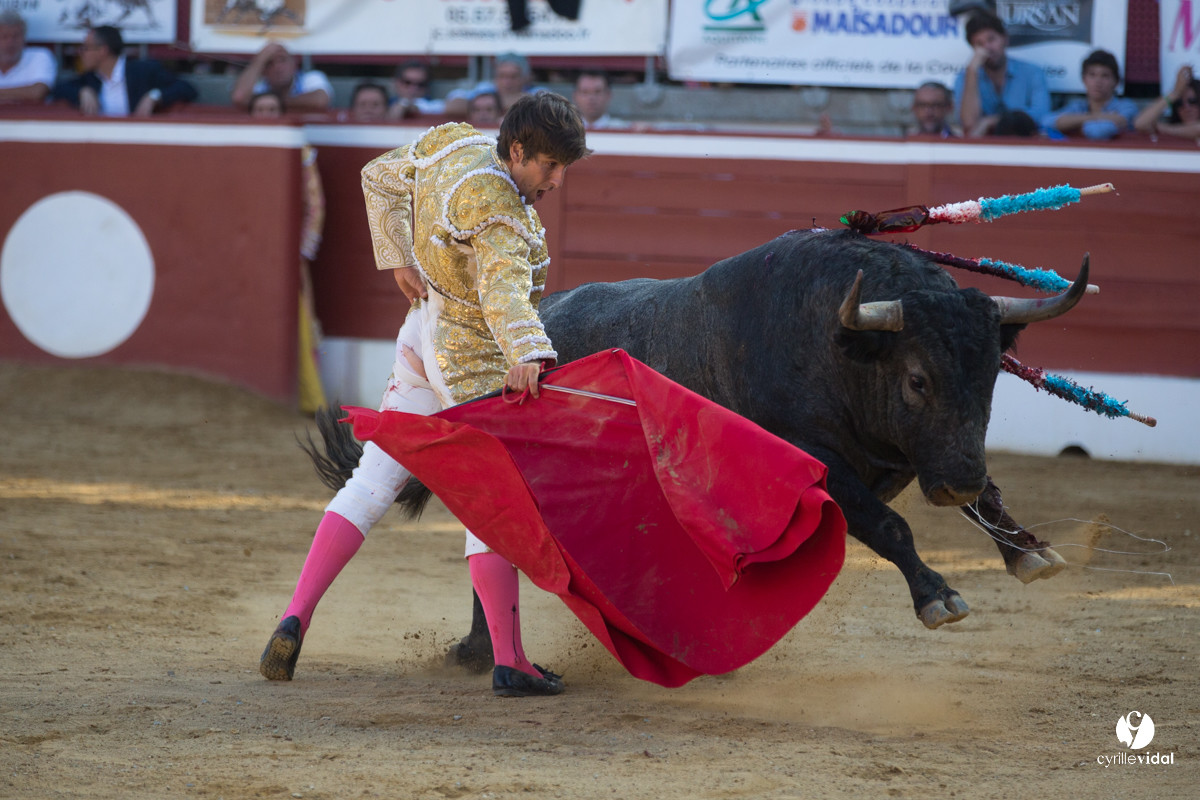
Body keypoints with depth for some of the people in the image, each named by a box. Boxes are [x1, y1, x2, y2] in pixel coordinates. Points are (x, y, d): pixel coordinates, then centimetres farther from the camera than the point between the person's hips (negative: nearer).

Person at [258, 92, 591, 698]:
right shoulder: (496, 207, -28)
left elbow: (378, 178, 14)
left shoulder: (449, 145, -2)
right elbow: (505, 287, -45)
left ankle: (295, 619, 1)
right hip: (477, 365, -8)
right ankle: (509, 663, -3)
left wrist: (399, 260, 12)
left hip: (424, 338, 8)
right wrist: (525, 358, -60)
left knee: (372, 483, 9)